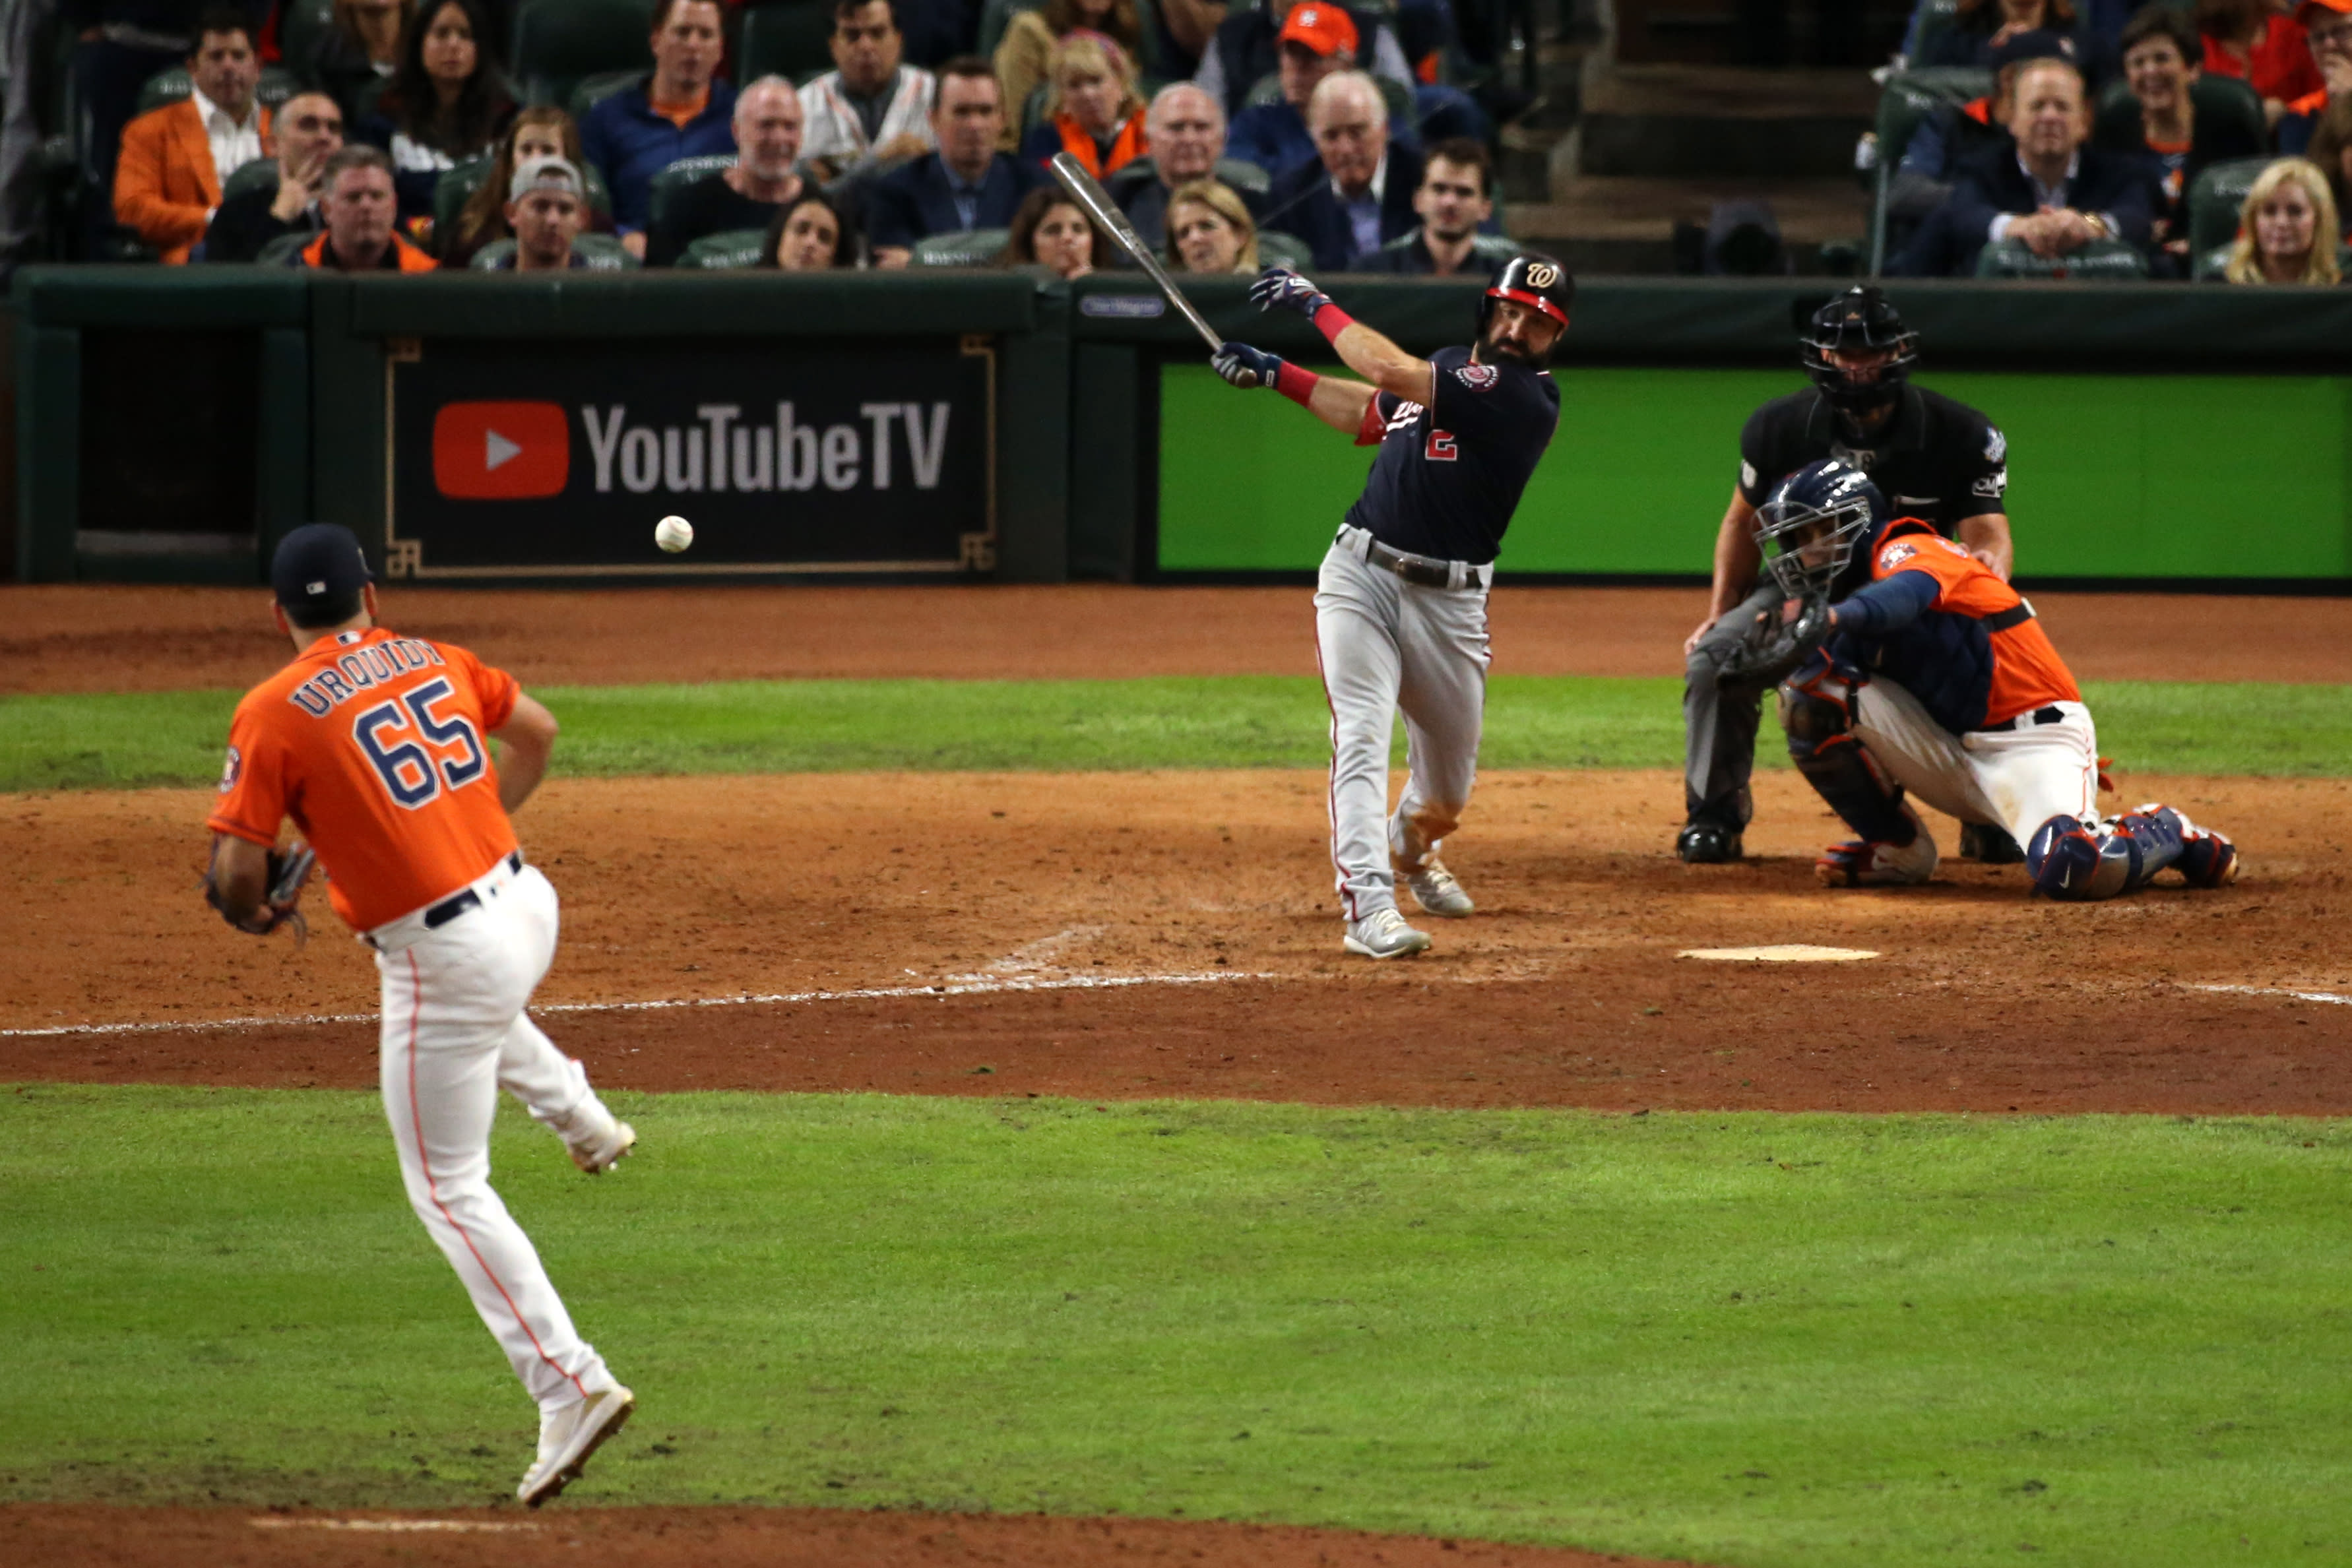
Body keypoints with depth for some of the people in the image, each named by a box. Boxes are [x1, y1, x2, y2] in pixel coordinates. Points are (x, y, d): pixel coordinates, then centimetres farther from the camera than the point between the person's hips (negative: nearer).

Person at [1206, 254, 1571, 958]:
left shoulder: (1527, 398, -14)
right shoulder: (1449, 366, 9)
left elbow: (1388, 370, -20)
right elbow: (1368, 414, 29)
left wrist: (1316, 305, -9)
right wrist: (1277, 374, 20)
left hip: (1447, 601, -3)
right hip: (1361, 575, 3)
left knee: (1449, 780, 12)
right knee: (1362, 736, -17)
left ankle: (1412, 853, 46)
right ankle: (1368, 905, -25)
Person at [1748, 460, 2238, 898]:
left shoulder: (1909, 551, -11)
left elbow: (1909, 594, -37)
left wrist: (1835, 617, -58)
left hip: (2033, 740, -7)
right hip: (1951, 750, 7)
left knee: (2073, 870, -34)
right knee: (1811, 693, -9)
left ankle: (2168, 833, 2)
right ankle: (1896, 849, 6)